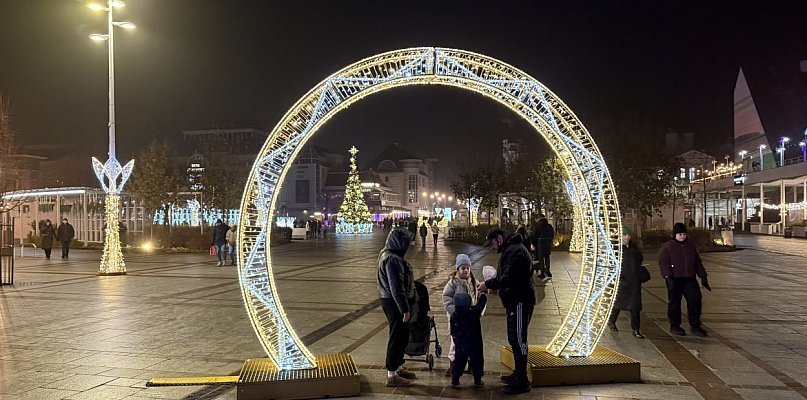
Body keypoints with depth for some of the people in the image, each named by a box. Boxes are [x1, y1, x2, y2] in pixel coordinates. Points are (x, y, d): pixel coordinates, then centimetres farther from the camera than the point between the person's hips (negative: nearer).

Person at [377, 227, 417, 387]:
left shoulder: (388, 255, 10)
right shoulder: (393, 260, -23)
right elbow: (397, 288, -25)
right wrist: (405, 310, -22)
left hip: (391, 301, 10)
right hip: (395, 303, -10)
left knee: (402, 337, 20)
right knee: (397, 337, 0)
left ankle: (398, 367, 35)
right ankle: (392, 375, 9)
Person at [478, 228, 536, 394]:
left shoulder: (515, 251, -18)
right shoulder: (510, 250, 17)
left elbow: (508, 278, -26)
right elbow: (503, 276, 21)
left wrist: (488, 285, -16)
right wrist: (490, 284, 5)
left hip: (520, 302, -11)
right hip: (515, 301, 11)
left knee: (518, 339, -7)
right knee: (514, 339, 18)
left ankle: (521, 382, -1)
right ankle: (518, 374, 29)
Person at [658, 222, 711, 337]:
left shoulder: (690, 246, 17)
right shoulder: (666, 247, 1)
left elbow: (698, 263, 21)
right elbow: (663, 263, -9)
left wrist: (703, 277, 14)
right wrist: (667, 276, -23)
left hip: (689, 279, 4)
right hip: (674, 280, -4)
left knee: (695, 301, -2)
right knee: (674, 302, 2)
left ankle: (695, 326, 8)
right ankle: (674, 326, 14)